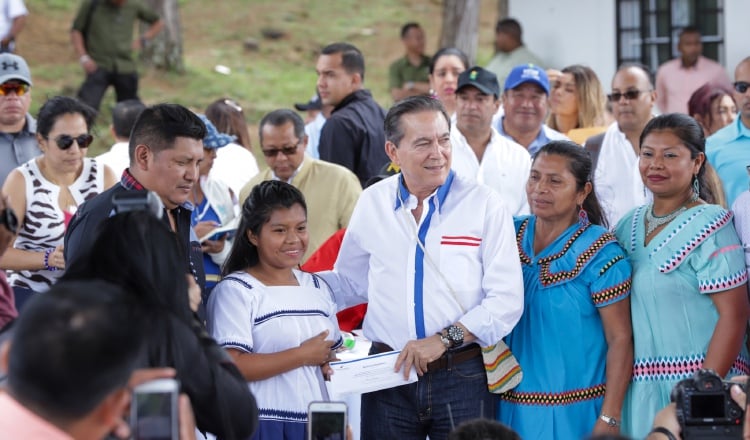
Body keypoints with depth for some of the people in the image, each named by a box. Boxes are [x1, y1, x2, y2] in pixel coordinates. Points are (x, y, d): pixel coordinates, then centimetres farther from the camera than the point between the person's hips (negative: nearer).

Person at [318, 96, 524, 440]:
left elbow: (507, 300, -8)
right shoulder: (372, 204, 6)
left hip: (462, 377, -2)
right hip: (388, 376, 2)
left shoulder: (484, 205, -3)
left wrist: (444, 339, -17)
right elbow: (349, 283, 20)